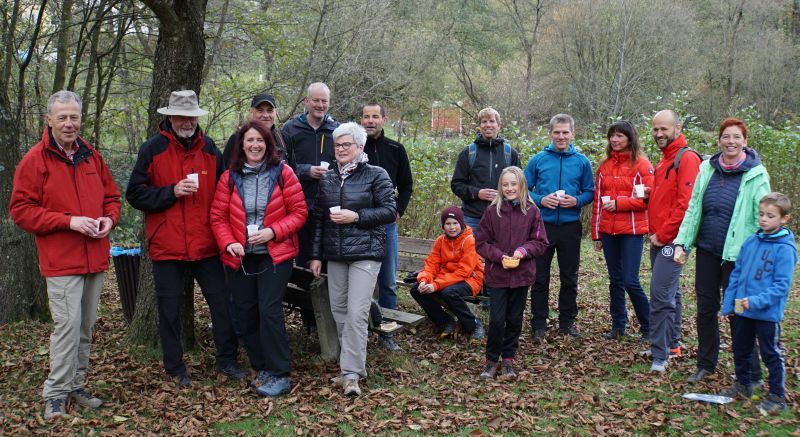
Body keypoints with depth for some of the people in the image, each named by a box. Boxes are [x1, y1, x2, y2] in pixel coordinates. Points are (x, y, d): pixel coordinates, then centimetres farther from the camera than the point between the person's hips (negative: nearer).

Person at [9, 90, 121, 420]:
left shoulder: (91, 156, 11)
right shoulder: (35, 160, -5)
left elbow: (111, 197, 20)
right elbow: (21, 210, -8)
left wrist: (109, 219, -2)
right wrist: (69, 221, -16)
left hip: (95, 257, 6)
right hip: (61, 260, -5)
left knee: (86, 325, 11)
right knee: (67, 324, -9)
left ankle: (76, 385, 24)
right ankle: (56, 393, 4)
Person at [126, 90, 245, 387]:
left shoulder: (209, 148, 8)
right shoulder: (152, 149, -2)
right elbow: (135, 195, -4)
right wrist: (172, 192, -17)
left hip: (206, 244, 3)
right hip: (167, 246, -2)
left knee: (222, 303, 5)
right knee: (170, 309, 6)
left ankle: (227, 360, 20)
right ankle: (175, 369, 20)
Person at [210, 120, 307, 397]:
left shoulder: (282, 173, -5)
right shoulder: (229, 177, 2)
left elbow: (299, 212, -5)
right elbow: (218, 217, 3)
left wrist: (273, 231, -18)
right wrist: (228, 243, -14)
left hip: (275, 255, -4)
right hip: (240, 258, 4)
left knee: (269, 310, -11)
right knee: (245, 313, 8)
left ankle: (279, 375, -1)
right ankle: (261, 368, 23)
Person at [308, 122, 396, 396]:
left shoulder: (376, 175, -2)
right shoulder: (327, 178, 13)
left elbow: (390, 211, -6)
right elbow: (318, 218, 15)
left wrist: (356, 216, -15)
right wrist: (316, 255, 12)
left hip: (365, 253, -5)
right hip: (335, 254, 6)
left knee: (357, 313, -12)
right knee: (338, 310, 8)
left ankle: (351, 373, -6)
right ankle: (354, 364, 22)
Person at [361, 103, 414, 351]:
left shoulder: (395, 150, 6)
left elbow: (406, 186, 15)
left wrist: (398, 211, 3)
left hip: (387, 223, 3)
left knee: (388, 282, 8)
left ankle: (386, 333, 18)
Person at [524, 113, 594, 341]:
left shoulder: (582, 161, 1)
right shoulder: (538, 160, -1)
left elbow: (590, 192, 5)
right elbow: (524, 190, 2)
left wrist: (576, 201, -14)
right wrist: (540, 200, -15)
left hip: (570, 226, 1)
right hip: (543, 226, -1)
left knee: (569, 278, 11)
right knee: (540, 277, 5)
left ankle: (567, 322, 24)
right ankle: (539, 324, 14)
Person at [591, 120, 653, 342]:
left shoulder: (642, 165, -4)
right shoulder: (604, 166, 11)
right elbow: (598, 201, 12)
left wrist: (618, 203, -15)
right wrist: (596, 234, 12)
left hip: (632, 231, -5)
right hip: (608, 232, 5)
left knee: (630, 281, -6)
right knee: (615, 280, 12)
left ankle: (648, 327, 11)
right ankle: (618, 326, 22)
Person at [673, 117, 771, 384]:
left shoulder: (756, 175, -7)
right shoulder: (707, 168, 4)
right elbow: (693, 208, 5)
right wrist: (682, 242, 0)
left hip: (736, 254, -4)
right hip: (706, 251, 4)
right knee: (705, 309, 13)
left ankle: (751, 375, 16)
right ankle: (706, 364, 29)